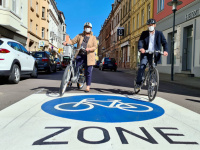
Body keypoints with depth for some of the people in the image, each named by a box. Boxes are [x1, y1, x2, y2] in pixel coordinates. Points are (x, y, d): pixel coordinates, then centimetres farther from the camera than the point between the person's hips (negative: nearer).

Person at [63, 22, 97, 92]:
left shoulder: (93, 38, 9)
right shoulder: (80, 36, 13)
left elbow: (95, 46, -2)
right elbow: (73, 41, 6)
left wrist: (89, 49, -22)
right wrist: (67, 42, -15)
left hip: (88, 56, -1)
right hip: (79, 55, 2)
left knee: (88, 72, 0)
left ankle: (88, 87, 10)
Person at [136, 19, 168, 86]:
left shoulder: (159, 33, 7)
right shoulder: (144, 33, 7)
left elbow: (164, 43, 0)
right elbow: (140, 41, -8)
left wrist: (165, 50, -21)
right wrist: (140, 48, -30)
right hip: (146, 53, -1)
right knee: (142, 66, -19)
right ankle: (138, 82, -14)